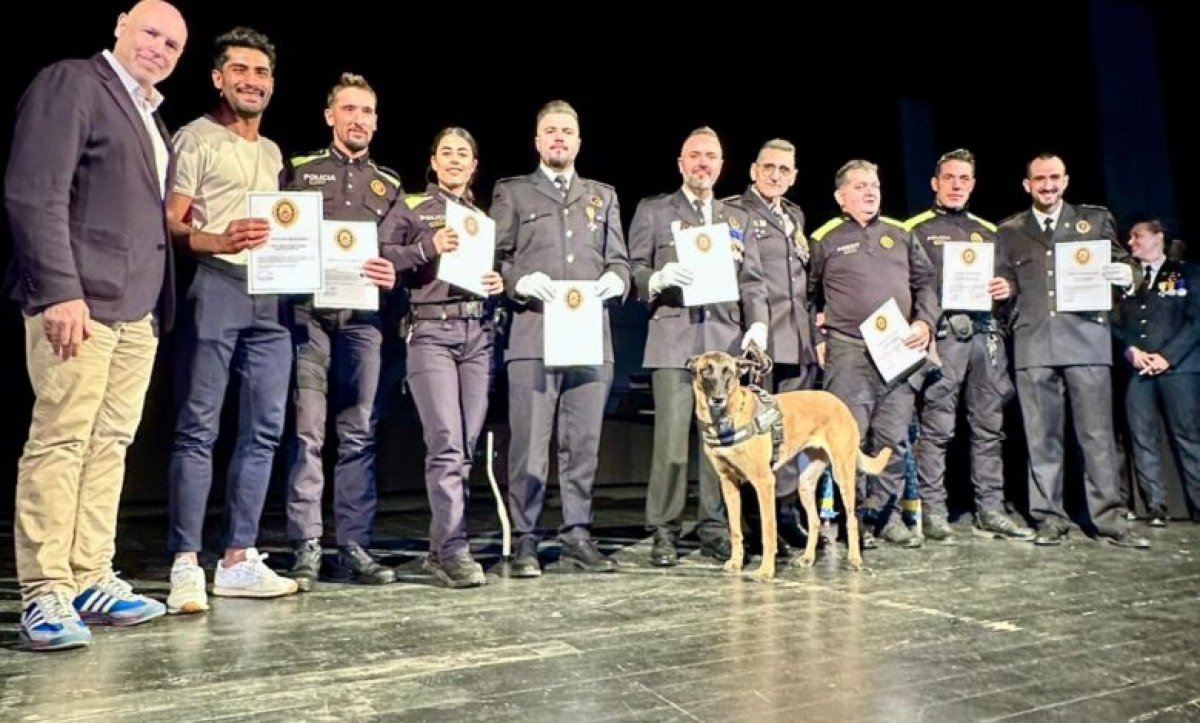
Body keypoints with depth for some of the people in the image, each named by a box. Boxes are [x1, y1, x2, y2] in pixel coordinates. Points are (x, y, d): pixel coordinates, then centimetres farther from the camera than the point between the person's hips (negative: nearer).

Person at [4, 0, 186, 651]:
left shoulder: (150, 115, 23)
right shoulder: (70, 83, 0)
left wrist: (159, 301, 10)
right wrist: (60, 291, -19)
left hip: (138, 307, 8)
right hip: (78, 300, -8)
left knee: (110, 446, 7)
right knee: (60, 443, -6)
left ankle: (90, 580, 14)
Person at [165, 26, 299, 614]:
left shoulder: (272, 152, 23)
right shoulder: (197, 138, 3)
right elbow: (170, 224, -6)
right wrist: (220, 242, -23)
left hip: (270, 296, 7)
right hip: (215, 287, -7)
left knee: (264, 429, 5)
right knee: (199, 427, -7)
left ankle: (239, 559, 12)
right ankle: (186, 565, -2)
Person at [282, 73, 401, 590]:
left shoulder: (388, 185, 19)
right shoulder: (300, 170, 11)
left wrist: (392, 275, -4)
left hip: (363, 318, 3)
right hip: (309, 312, -2)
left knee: (359, 434, 2)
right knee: (307, 432, -5)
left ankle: (354, 548, 8)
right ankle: (306, 548, 0)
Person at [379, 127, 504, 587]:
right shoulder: (411, 208, 9)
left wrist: (501, 283, 2)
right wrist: (428, 248, -13)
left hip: (479, 334, 4)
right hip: (431, 332, -4)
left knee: (466, 446, 2)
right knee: (446, 443, -14)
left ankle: (440, 549, 11)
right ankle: (453, 549, -10)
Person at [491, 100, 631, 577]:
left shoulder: (603, 195, 23)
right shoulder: (511, 193, 13)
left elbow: (619, 259, 19)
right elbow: (494, 259, 6)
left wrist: (615, 279, -3)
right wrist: (522, 280, -13)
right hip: (533, 336, -3)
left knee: (584, 443, 5)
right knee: (530, 443, -5)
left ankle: (577, 536, 15)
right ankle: (524, 542, 5)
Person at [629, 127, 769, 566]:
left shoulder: (737, 218, 22)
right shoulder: (652, 211, 12)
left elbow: (752, 281, 16)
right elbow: (634, 270, 6)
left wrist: (757, 323, 1)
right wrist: (658, 279, -15)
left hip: (727, 337, 4)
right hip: (674, 337, -3)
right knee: (671, 438, -8)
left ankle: (714, 529, 13)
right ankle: (664, 532, 3)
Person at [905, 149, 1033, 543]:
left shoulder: (988, 232, 22)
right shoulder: (916, 229, 7)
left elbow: (1007, 278, 25)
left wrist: (1006, 287, 2)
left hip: (985, 333, 5)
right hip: (941, 334, -5)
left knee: (990, 427, 5)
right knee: (936, 428, -6)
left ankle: (990, 512, 13)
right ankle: (932, 512, 0)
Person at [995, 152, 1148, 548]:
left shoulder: (1095, 219, 14)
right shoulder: (1009, 231, 16)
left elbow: (1119, 265, 13)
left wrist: (1125, 274, -9)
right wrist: (1001, 290, -5)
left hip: (1086, 338, -1)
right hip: (1033, 343, 1)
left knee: (1096, 432, -3)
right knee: (1042, 436, 2)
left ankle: (1109, 517, 4)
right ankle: (1049, 518, 9)